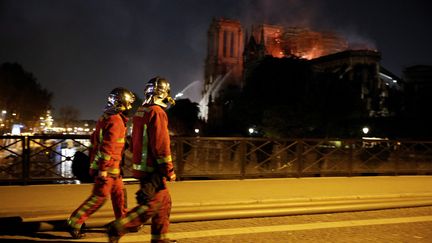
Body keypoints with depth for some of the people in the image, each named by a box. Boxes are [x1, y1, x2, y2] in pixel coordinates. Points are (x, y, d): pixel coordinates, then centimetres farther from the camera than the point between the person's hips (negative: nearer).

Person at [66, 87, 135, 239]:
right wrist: (103, 169, -24)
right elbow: (108, 146, -24)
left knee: (118, 193, 17)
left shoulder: (106, 118, 13)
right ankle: (74, 222, 4)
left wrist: (93, 160, 23)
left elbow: (94, 139, 19)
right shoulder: (116, 121, -17)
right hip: (107, 167, -10)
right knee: (100, 196, -4)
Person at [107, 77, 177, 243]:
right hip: (152, 169, -10)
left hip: (140, 165, 10)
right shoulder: (157, 112, -16)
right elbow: (161, 145, -20)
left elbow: (134, 141, 19)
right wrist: (169, 170, -15)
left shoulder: (140, 111, 13)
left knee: (164, 201, 16)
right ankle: (117, 228, -7)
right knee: (152, 205, -5)